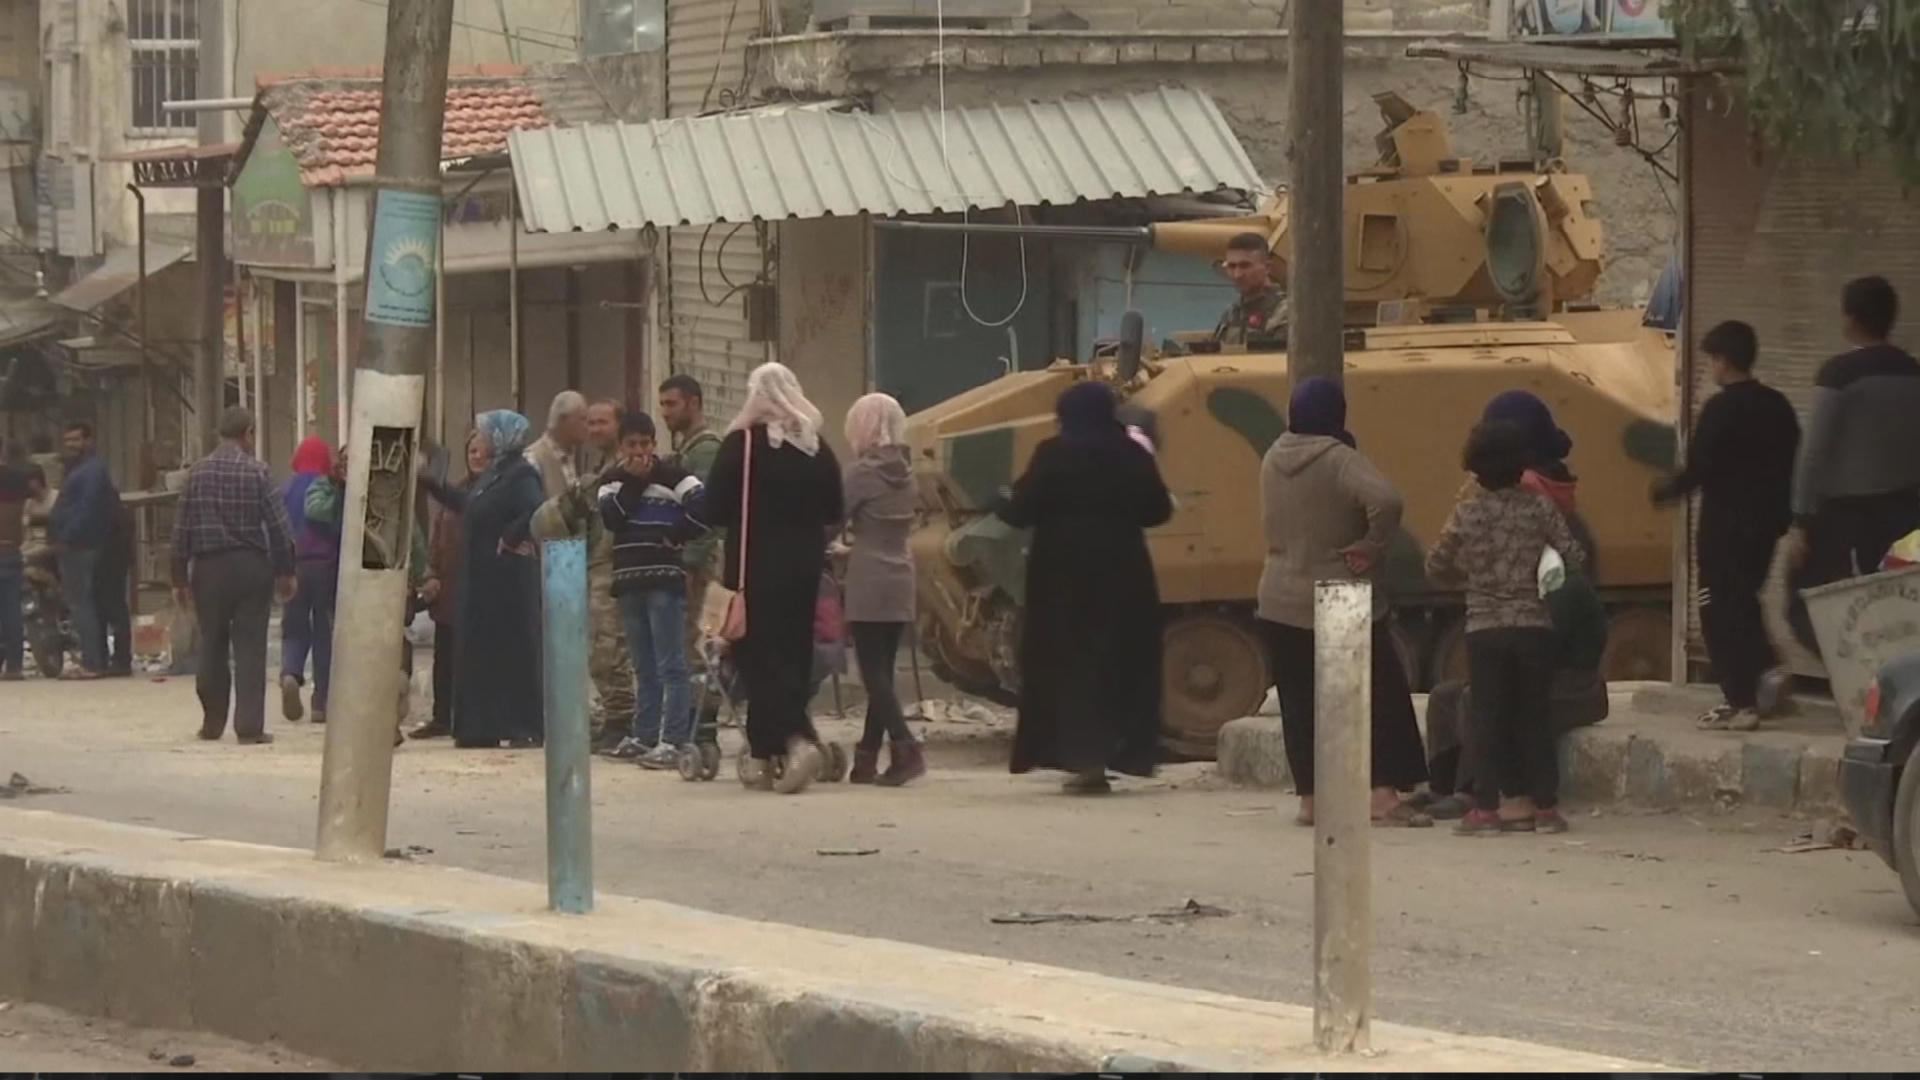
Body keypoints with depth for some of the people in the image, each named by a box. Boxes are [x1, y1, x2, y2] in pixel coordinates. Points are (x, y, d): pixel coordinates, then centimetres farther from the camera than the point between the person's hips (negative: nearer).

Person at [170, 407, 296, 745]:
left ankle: (212, 723, 20)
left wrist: (180, 577, 9)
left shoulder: (197, 472, 1)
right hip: (251, 566, -2)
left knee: (212, 646, 13)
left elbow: (182, 529, 3)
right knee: (250, 648, -1)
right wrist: (285, 572, 3)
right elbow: (278, 526, -7)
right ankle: (249, 727, -6)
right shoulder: (257, 472, -7)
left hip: (208, 568, 2)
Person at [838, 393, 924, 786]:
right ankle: (867, 758, 11)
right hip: (900, 581, 7)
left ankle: (906, 749, -22)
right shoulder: (904, 471, 8)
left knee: (874, 673, -7)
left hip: (869, 583, -7)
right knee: (882, 671, 9)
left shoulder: (861, 472, -12)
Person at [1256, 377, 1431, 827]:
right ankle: (1384, 798, -5)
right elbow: (1386, 500, -31)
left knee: (1300, 703, 10)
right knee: (1381, 697, 1)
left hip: (1281, 604, 5)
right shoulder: (1340, 460, -17)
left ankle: (1310, 798, 12)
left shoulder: (1273, 460, 3)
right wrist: (1372, 547, -18)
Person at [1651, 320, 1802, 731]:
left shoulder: (1721, 408, -15)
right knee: (1744, 603, 22)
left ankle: (1739, 702, -2)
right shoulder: (1778, 406, 8)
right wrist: (1782, 518, 18)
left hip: (1725, 525, -7)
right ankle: (1764, 669, 6)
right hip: (1765, 523, 7)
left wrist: (1666, 489, 1)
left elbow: (1699, 469, -17)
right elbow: (1790, 467, 11)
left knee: (1721, 612, 0)